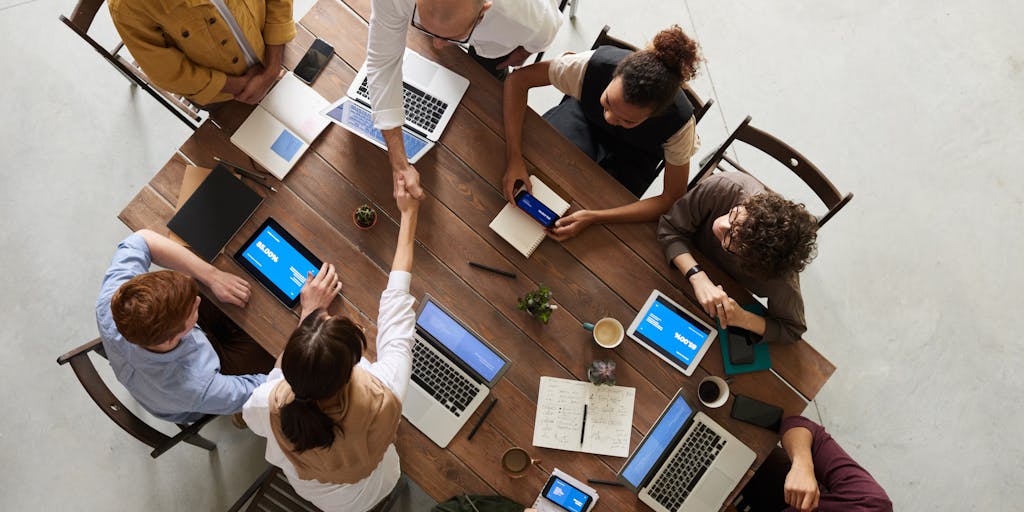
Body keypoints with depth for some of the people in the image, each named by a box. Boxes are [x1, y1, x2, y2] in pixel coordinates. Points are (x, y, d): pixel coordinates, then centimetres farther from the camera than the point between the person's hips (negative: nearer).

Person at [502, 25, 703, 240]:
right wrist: (514, 158, -40)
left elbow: (673, 199, -29)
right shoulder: (594, 64, -39)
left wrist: (593, 217, -40)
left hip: (633, 154, -1)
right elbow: (518, 79, -29)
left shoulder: (679, 122, -39)